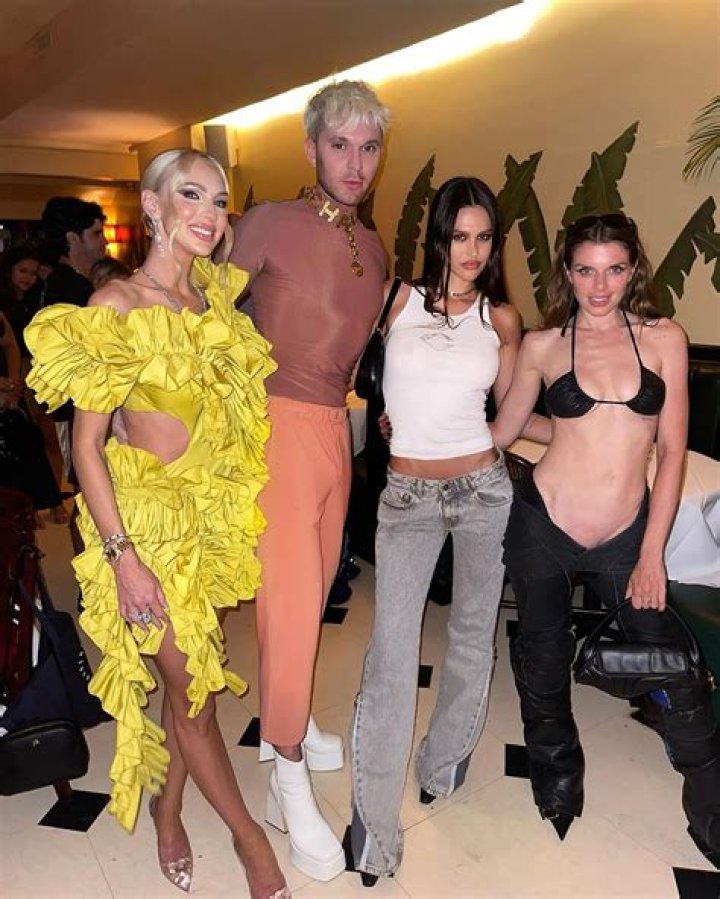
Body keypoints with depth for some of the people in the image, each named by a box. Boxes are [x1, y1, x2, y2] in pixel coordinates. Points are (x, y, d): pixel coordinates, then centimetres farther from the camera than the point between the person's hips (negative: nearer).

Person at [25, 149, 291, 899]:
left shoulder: (217, 296, 5)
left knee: (196, 672, 16)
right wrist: (122, 556, -17)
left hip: (216, 512, 6)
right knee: (191, 686, 6)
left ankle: (168, 811, 41)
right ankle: (248, 833, 30)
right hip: (148, 518, -6)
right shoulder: (117, 306, -14)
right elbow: (85, 443, -14)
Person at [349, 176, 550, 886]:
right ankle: (374, 824, 8)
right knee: (391, 651, -5)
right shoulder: (398, 299, 0)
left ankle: (446, 758, 41)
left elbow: (511, 414, 11)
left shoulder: (501, 317, 4)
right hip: (406, 494, -2)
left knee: (473, 634, 15)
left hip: (484, 487, 2)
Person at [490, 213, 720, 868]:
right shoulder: (542, 345, 1)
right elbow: (500, 433, 9)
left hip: (627, 535, 0)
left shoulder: (664, 339, 2)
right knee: (544, 662, 14)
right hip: (543, 525, 0)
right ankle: (558, 784, 44)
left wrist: (652, 555, -2)